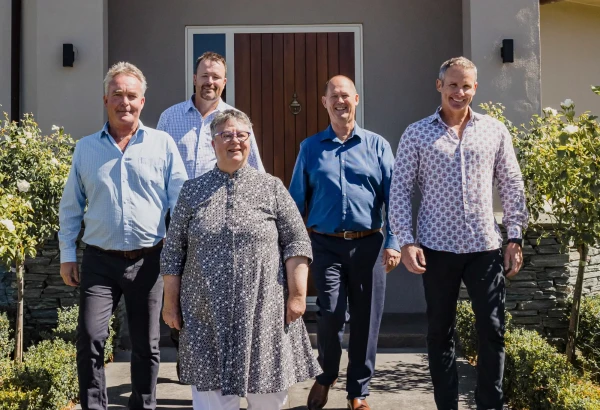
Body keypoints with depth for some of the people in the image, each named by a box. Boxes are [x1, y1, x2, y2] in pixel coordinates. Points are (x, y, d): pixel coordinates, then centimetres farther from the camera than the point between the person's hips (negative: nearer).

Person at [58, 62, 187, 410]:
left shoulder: (163, 144, 2)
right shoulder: (86, 148, 7)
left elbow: (182, 201, 1)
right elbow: (71, 207, 11)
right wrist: (67, 255, 6)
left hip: (148, 261, 0)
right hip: (100, 262, 1)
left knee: (146, 346, 10)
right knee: (90, 338, -7)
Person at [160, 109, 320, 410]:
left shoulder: (271, 187, 4)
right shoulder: (192, 190, 7)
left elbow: (296, 242, 1)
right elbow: (173, 251, 8)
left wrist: (297, 294, -5)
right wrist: (170, 302, 4)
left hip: (262, 310, 0)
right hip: (207, 312, 1)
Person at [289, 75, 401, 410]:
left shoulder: (377, 146, 7)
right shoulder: (311, 148, 8)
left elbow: (394, 197, 2)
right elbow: (297, 200, 9)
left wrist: (393, 242, -7)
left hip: (368, 244, 1)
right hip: (326, 244, 0)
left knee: (366, 320, 6)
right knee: (330, 314, -8)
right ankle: (327, 375, 22)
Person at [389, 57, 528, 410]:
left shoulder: (495, 131, 6)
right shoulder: (417, 134, 1)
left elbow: (512, 187, 8)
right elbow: (400, 190, -1)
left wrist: (515, 238, 4)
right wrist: (407, 241, -9)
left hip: (485, 246, 1)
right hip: (438, 247, -1)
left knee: (493, 331, 5)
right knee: (440, 331, 8)